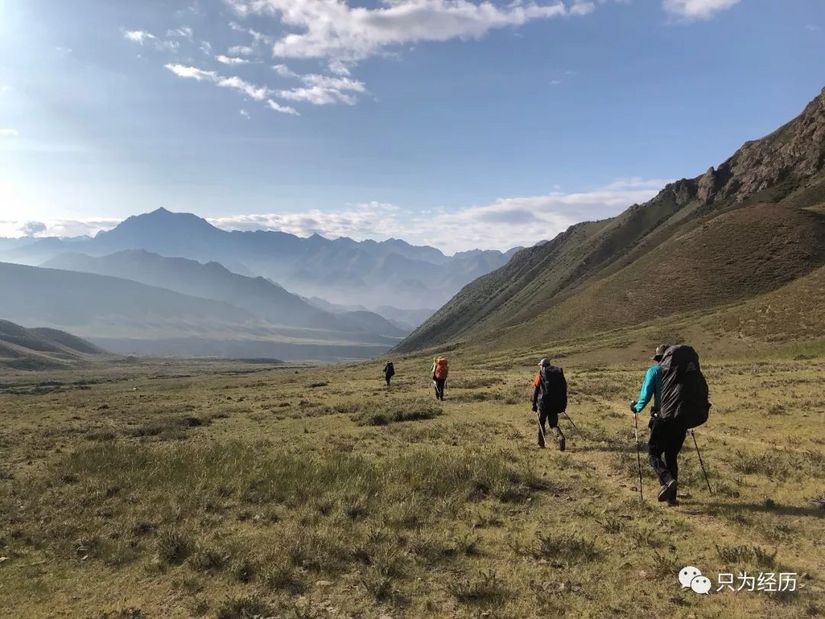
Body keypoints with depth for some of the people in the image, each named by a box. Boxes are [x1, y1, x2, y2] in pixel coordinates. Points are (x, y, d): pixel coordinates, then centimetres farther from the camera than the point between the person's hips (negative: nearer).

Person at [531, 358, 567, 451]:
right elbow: (564, 388, 8)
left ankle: (541, 443, 21)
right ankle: (560, 437, -19)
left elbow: (535, 391, -2)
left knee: (541, 422, 17)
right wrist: (563, 405, 13)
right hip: (556, 404, 3)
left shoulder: (540, 375, -1)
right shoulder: (559, 373, 9)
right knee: (553, 424, 9)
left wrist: (534, 405, 3)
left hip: (543, 402, -3)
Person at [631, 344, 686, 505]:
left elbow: (646, 395, -7)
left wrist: (637, 408, 10)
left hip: (662, 419, -4)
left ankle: (667, 480, -21)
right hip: (682, 420, 4)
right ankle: (671, 497, 14)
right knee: (672, 456, 15)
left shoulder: (654, 371, 1)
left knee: (654, 453, 7)